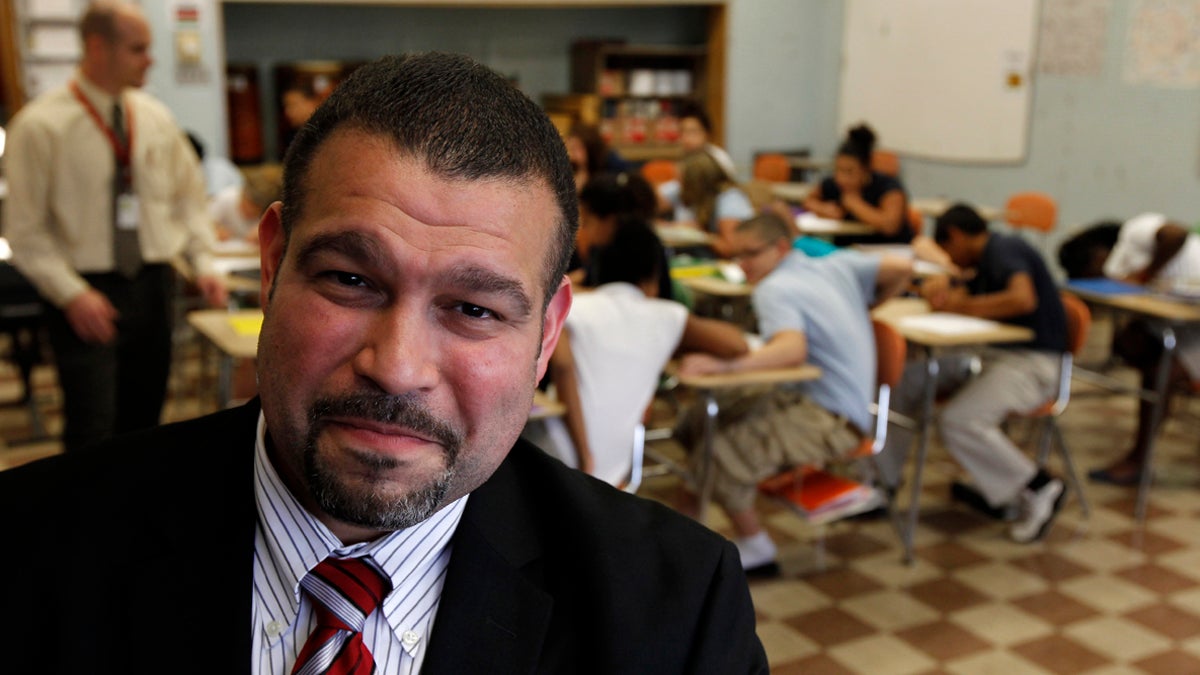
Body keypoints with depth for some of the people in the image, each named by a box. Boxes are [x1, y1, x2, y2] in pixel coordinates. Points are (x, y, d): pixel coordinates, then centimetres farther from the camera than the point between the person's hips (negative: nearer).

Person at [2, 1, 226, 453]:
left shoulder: (156, 119, 6)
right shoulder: (40, 126, -8)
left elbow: (189, 196, 14)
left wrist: (202, 262, 0)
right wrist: (72, 295, -17)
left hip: (153, 286, 5)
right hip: (87, 294, -5)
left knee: (144, 418, 13)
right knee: (92, 432, -9)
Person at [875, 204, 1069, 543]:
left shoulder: (1004, 249, -12)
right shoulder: (985, 259, 17)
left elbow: (1023, 298, -30)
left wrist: (964, 306, -18)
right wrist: (939, 288, -3)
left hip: (1033, 361, -10)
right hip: (995, 353, 10)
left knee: (958, 421, -29)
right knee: (907, 377, 0)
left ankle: (1038, 489, -9)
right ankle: (882, 480, 4)